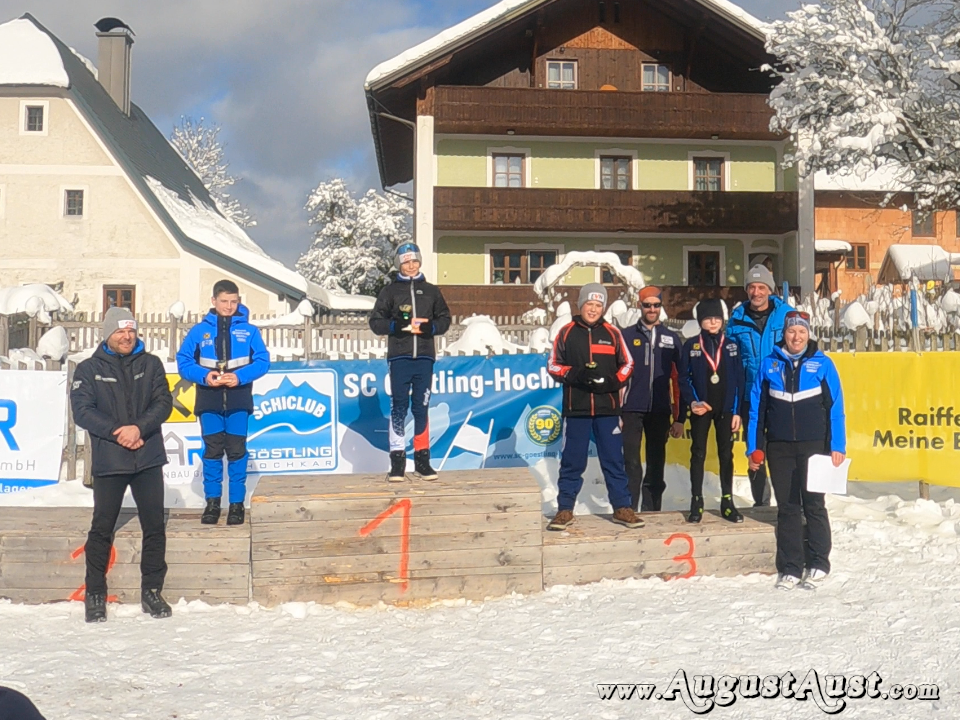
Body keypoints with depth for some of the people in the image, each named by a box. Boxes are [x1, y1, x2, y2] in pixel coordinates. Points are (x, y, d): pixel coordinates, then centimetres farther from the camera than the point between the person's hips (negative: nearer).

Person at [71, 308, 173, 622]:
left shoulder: (151, 364, 7)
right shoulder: (89, 369, 3)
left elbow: (163, 402, -1)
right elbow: (82, 410, -7)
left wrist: (139, 428, -17)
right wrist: (118, 432, -17)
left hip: (148, 459, 2)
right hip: (108, 462, -1)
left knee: (155, 526, 5)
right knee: (102, 528, 3)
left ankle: (152, 591, 17)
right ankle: (95, 594, 15)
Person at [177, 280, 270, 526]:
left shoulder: (249, 330, 5)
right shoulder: (199, 330, 6)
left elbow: (262, 360, 1)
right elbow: (183, 361, 3)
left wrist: (240, 376, -15)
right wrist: (204, 375, -14)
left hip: (238, 401, 0)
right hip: (209, 401, 1)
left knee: (237, 452, 2)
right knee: (212, 452, 5)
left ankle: (237, 503, 9)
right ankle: (212, 502, 14)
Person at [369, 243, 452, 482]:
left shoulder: (431, 291, 13)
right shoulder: (390, 291, 8)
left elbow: (444, 319, 14)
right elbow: (375, 322, 4)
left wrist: (431, 327, -6)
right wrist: (395, 325, -13)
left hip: (424, 357, 1)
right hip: (399, 356, -1)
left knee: (421, 407, 5)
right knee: (398, 407, -2)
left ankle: (422, 459, 12)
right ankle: (397, 460, 1)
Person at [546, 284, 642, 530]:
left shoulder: (612, 333, 7)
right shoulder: (567, 332, 4)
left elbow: (627, 364, 12)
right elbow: (553, 365, 6)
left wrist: (613, 381, -7)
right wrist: (574, 374, -13)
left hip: (607, 408, 1)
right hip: (576, 408, -1)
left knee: (613, 460, 5)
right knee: (572, 461, 4)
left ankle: (622, 508, 13)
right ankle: (565, 509, 12)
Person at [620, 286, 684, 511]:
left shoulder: (672, 339, 9)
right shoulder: (626, 335, 3)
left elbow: (678, 380, 9)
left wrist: (679, 417, 6)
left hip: (660, 411, 2)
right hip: (632, 410, -2)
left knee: (656, 465, 8)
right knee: (631, 463, -4)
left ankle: (652, 511, 15)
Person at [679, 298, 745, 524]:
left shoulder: (731, 346, 4)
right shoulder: (691, 346, 1)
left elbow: (739, 380, 3)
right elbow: (684, 378, -1)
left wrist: (736, 411, -2)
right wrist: (692, 402, -16)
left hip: (725, 408, 1)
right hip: (700, 408, -1)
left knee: (726, 454, 5)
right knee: (698, 454, 3)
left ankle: (727, 502, 12)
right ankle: (696, 502, 9)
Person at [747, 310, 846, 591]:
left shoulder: (822, 363, 1)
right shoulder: (769, 364, 6)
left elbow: (835, 407, 1)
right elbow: (756, 407, 7)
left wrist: (837, 446, -5)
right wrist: (754, 447, 3)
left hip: (813, 446, -2)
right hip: (779, 447, 2)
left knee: (814, 505, 2)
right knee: (787, 508, 6)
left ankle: (818, 565, 14)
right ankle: (790, 568, 12)